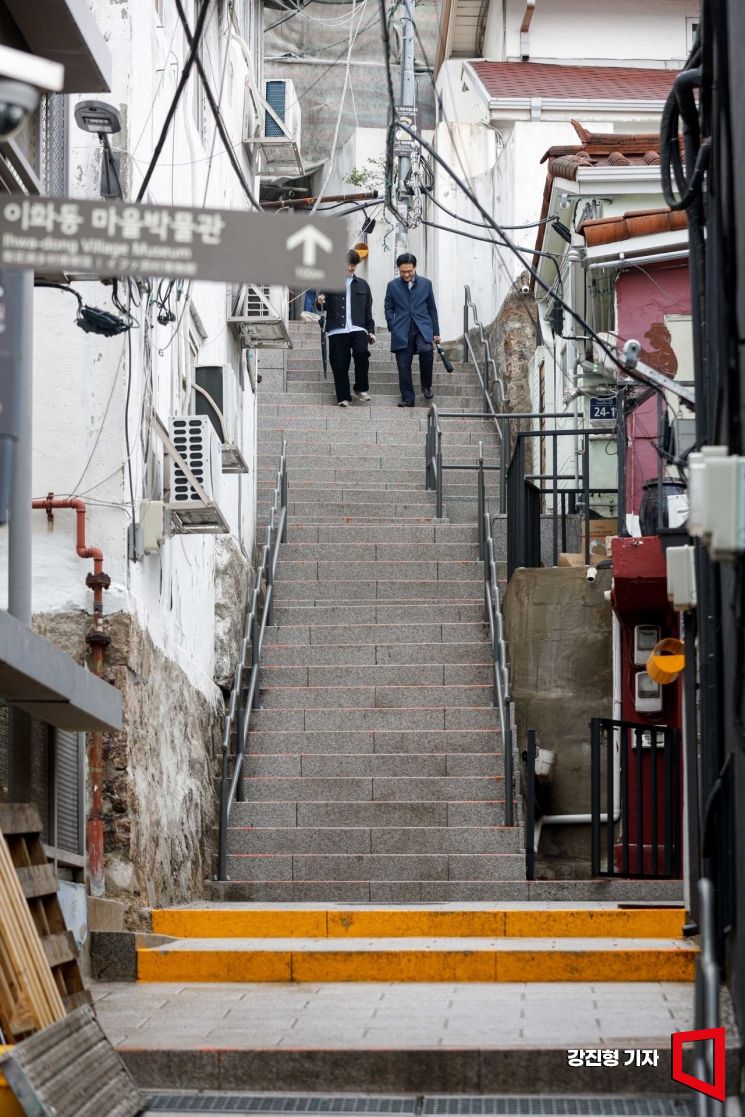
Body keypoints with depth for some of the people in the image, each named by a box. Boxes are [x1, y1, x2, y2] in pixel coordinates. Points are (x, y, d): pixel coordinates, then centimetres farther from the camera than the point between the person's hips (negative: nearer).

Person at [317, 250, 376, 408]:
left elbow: (368, 310, 19)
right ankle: (344, 397, 4)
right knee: (339, 364, -6)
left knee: (362, 353, -23)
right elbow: (324, 305, 7)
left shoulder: (362, 285, 17)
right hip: (337, 330, -1)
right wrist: (320, 302, -16)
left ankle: (361, 388, -6)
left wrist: (371, 330, 12)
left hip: (357, 329, 1)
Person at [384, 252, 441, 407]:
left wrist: (436, 332, 10)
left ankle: (426, 385, -7)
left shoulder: (425, 284, 10)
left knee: (426, 350, -27)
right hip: (402, 332, 1)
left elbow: (432, 309, 13)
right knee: (404, 366, -4)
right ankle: (407, 399, 4)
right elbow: (389, 308, 11)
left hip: (423, 328, -1)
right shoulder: (393, 286, 9)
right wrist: (394, 328, -3)